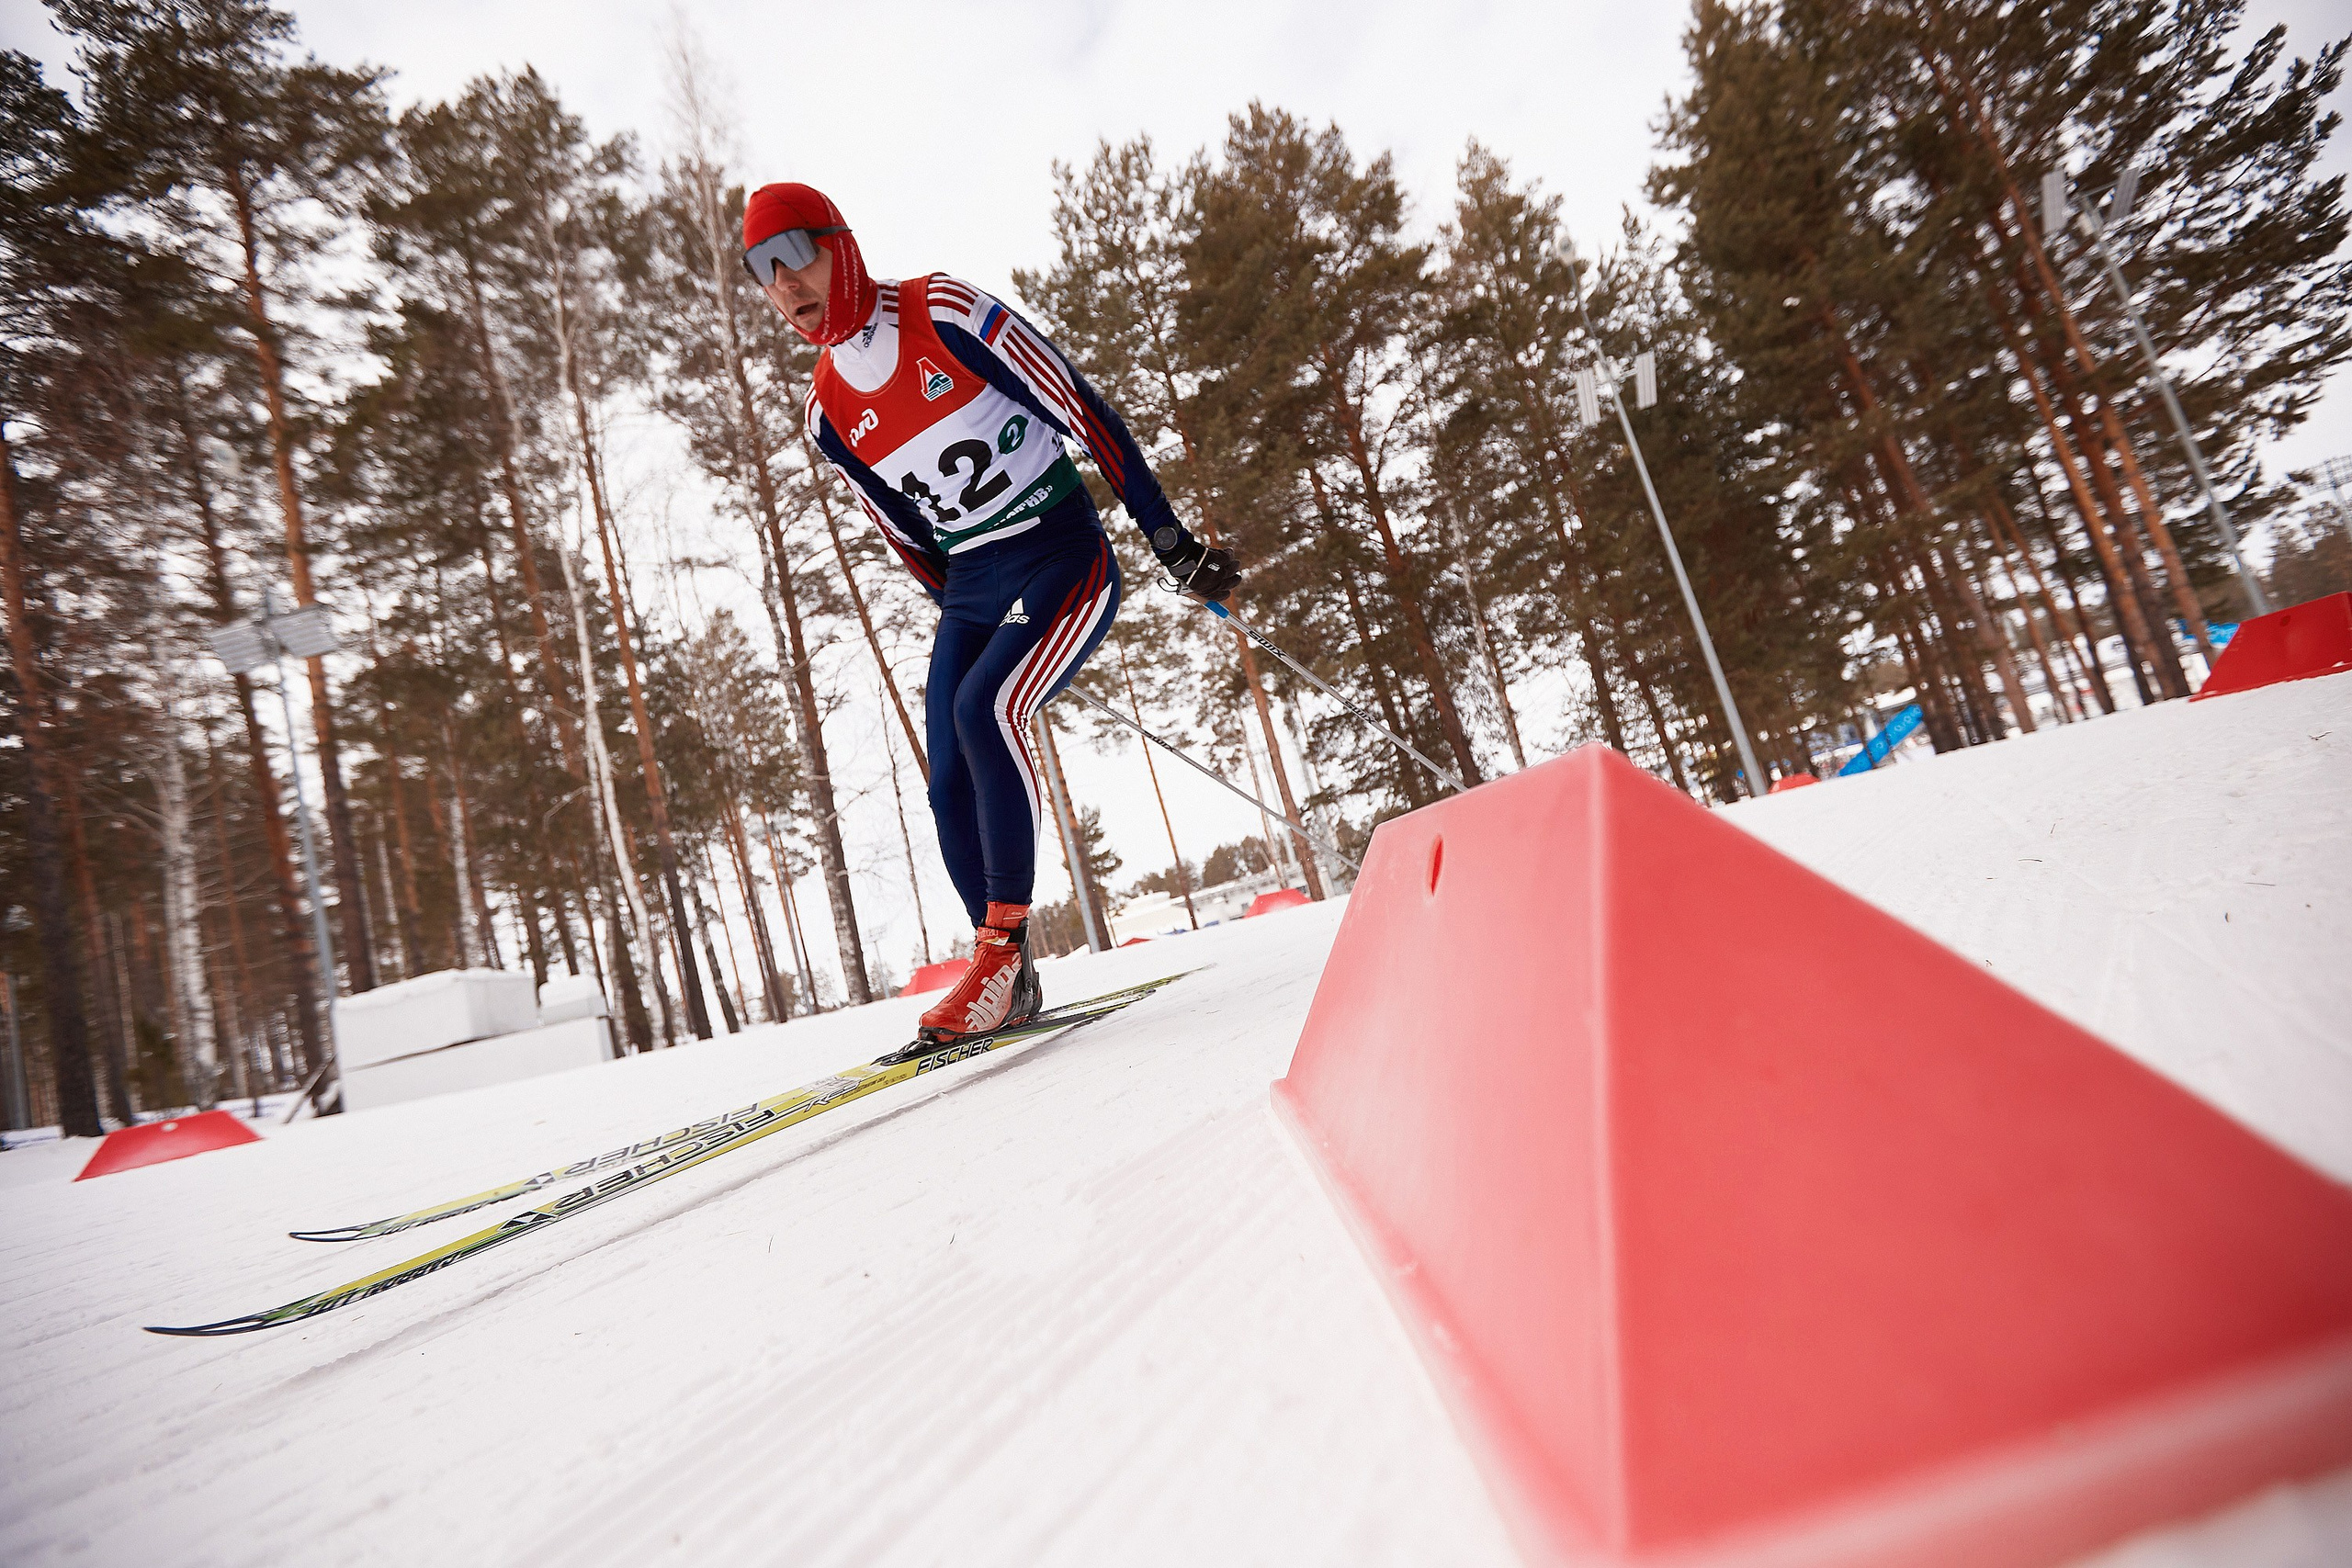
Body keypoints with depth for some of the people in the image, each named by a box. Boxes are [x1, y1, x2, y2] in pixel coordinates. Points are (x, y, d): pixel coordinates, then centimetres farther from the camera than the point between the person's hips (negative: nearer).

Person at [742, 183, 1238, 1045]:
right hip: (972, 590, 6)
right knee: (952, 787, -5)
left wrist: (1172, 539, -9)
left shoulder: (945, 313, -10)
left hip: (1066, 558, -5)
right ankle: (1010, 986, 8)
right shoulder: (828, 412, 6)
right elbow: (910, 538, 15)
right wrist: (967, 621, 15)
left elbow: (1082, 411, -9)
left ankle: (1003, 941, -19)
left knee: (982, 707, -29)